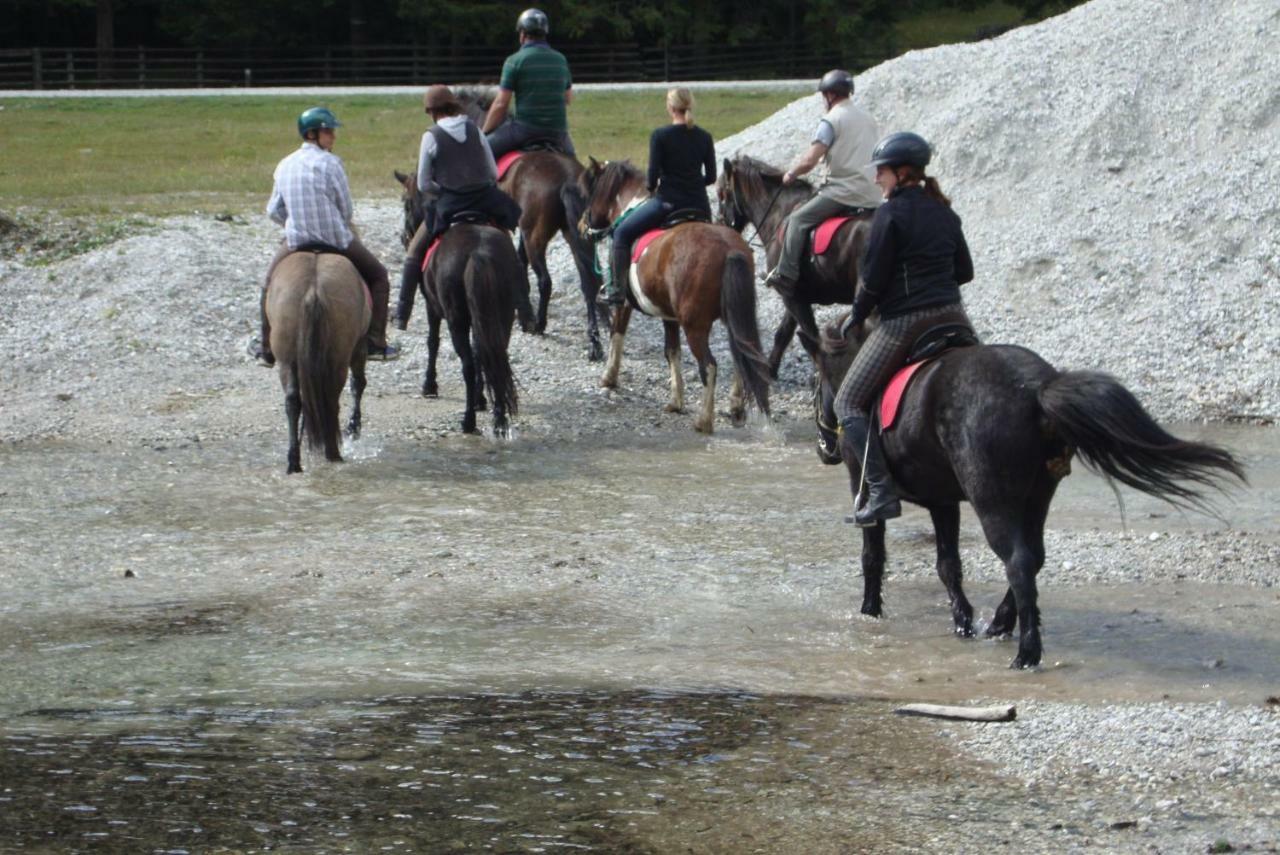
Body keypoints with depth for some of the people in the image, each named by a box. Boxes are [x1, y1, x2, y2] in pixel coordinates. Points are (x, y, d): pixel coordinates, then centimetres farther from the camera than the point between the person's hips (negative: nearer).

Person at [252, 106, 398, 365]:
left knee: (271, 283, 29)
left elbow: (273, 211, 11)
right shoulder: (330, 162, -10)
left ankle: (267, 349, 29)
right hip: (336, 241, -4)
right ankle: (375, 343, 9)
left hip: (296, 241, 4)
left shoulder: (285, 165, 6)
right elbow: (346, 209, -5)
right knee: (377, 277, 15)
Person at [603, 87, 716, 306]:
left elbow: (653, 173, -11)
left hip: (667, 201, -4)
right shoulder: (704, 138, 4)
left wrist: (652, 190, 9)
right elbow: (711, 177, 6)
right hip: (698, 204, 4)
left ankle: (617, 289, 5)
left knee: (622, 233, 11)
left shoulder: (660, 136, -9)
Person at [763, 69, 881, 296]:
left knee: (798, 219, -4)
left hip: (844, 190, -8)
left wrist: (791, 174, 6)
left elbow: (810, 160, -12)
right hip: (872, 196, 8)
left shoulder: (831, 120, -7)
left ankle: (785, 276, -14)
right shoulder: (868, 118, 18)